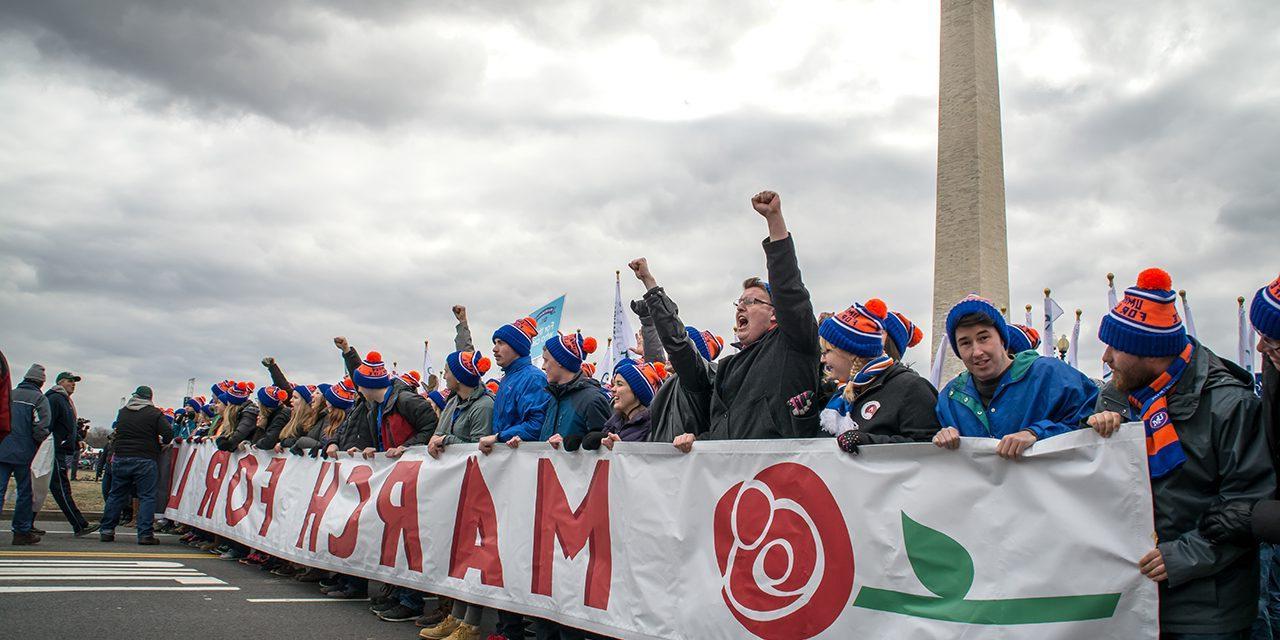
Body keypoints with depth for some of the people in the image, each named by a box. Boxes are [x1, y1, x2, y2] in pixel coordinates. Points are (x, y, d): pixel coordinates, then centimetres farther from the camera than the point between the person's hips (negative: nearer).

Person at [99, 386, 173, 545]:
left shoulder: (122, 412, 12)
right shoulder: (154, 413, -4)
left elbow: (117, 432, 22)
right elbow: (168, 433, -11)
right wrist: (160, 443, 9)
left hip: (121, 459, 5)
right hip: (145, 460, -5)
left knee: (116, 495, 13)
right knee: (146, 496, -2)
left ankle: (107, 531, 15)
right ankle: (145, 534, -6)